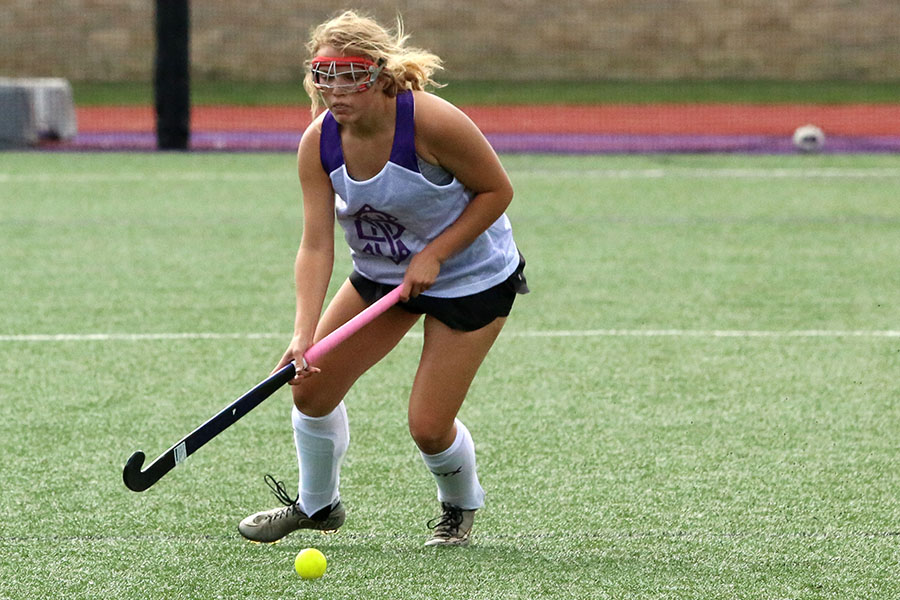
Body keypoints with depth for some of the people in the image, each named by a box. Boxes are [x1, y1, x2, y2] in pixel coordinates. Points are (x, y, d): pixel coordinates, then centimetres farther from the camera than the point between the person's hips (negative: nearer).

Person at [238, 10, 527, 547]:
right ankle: (317, 504, 29)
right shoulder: (319, 142, -17)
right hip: (381, 273, 5)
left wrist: (434, 254, -24)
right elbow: (316, 246, -19)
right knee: (312, 385, 1)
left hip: (473, 276, -5)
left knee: (429, 426, -7)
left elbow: (497, 190, -18)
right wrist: (304, 336, -30)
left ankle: (462, 505, 28)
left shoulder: (430, 122, -31)